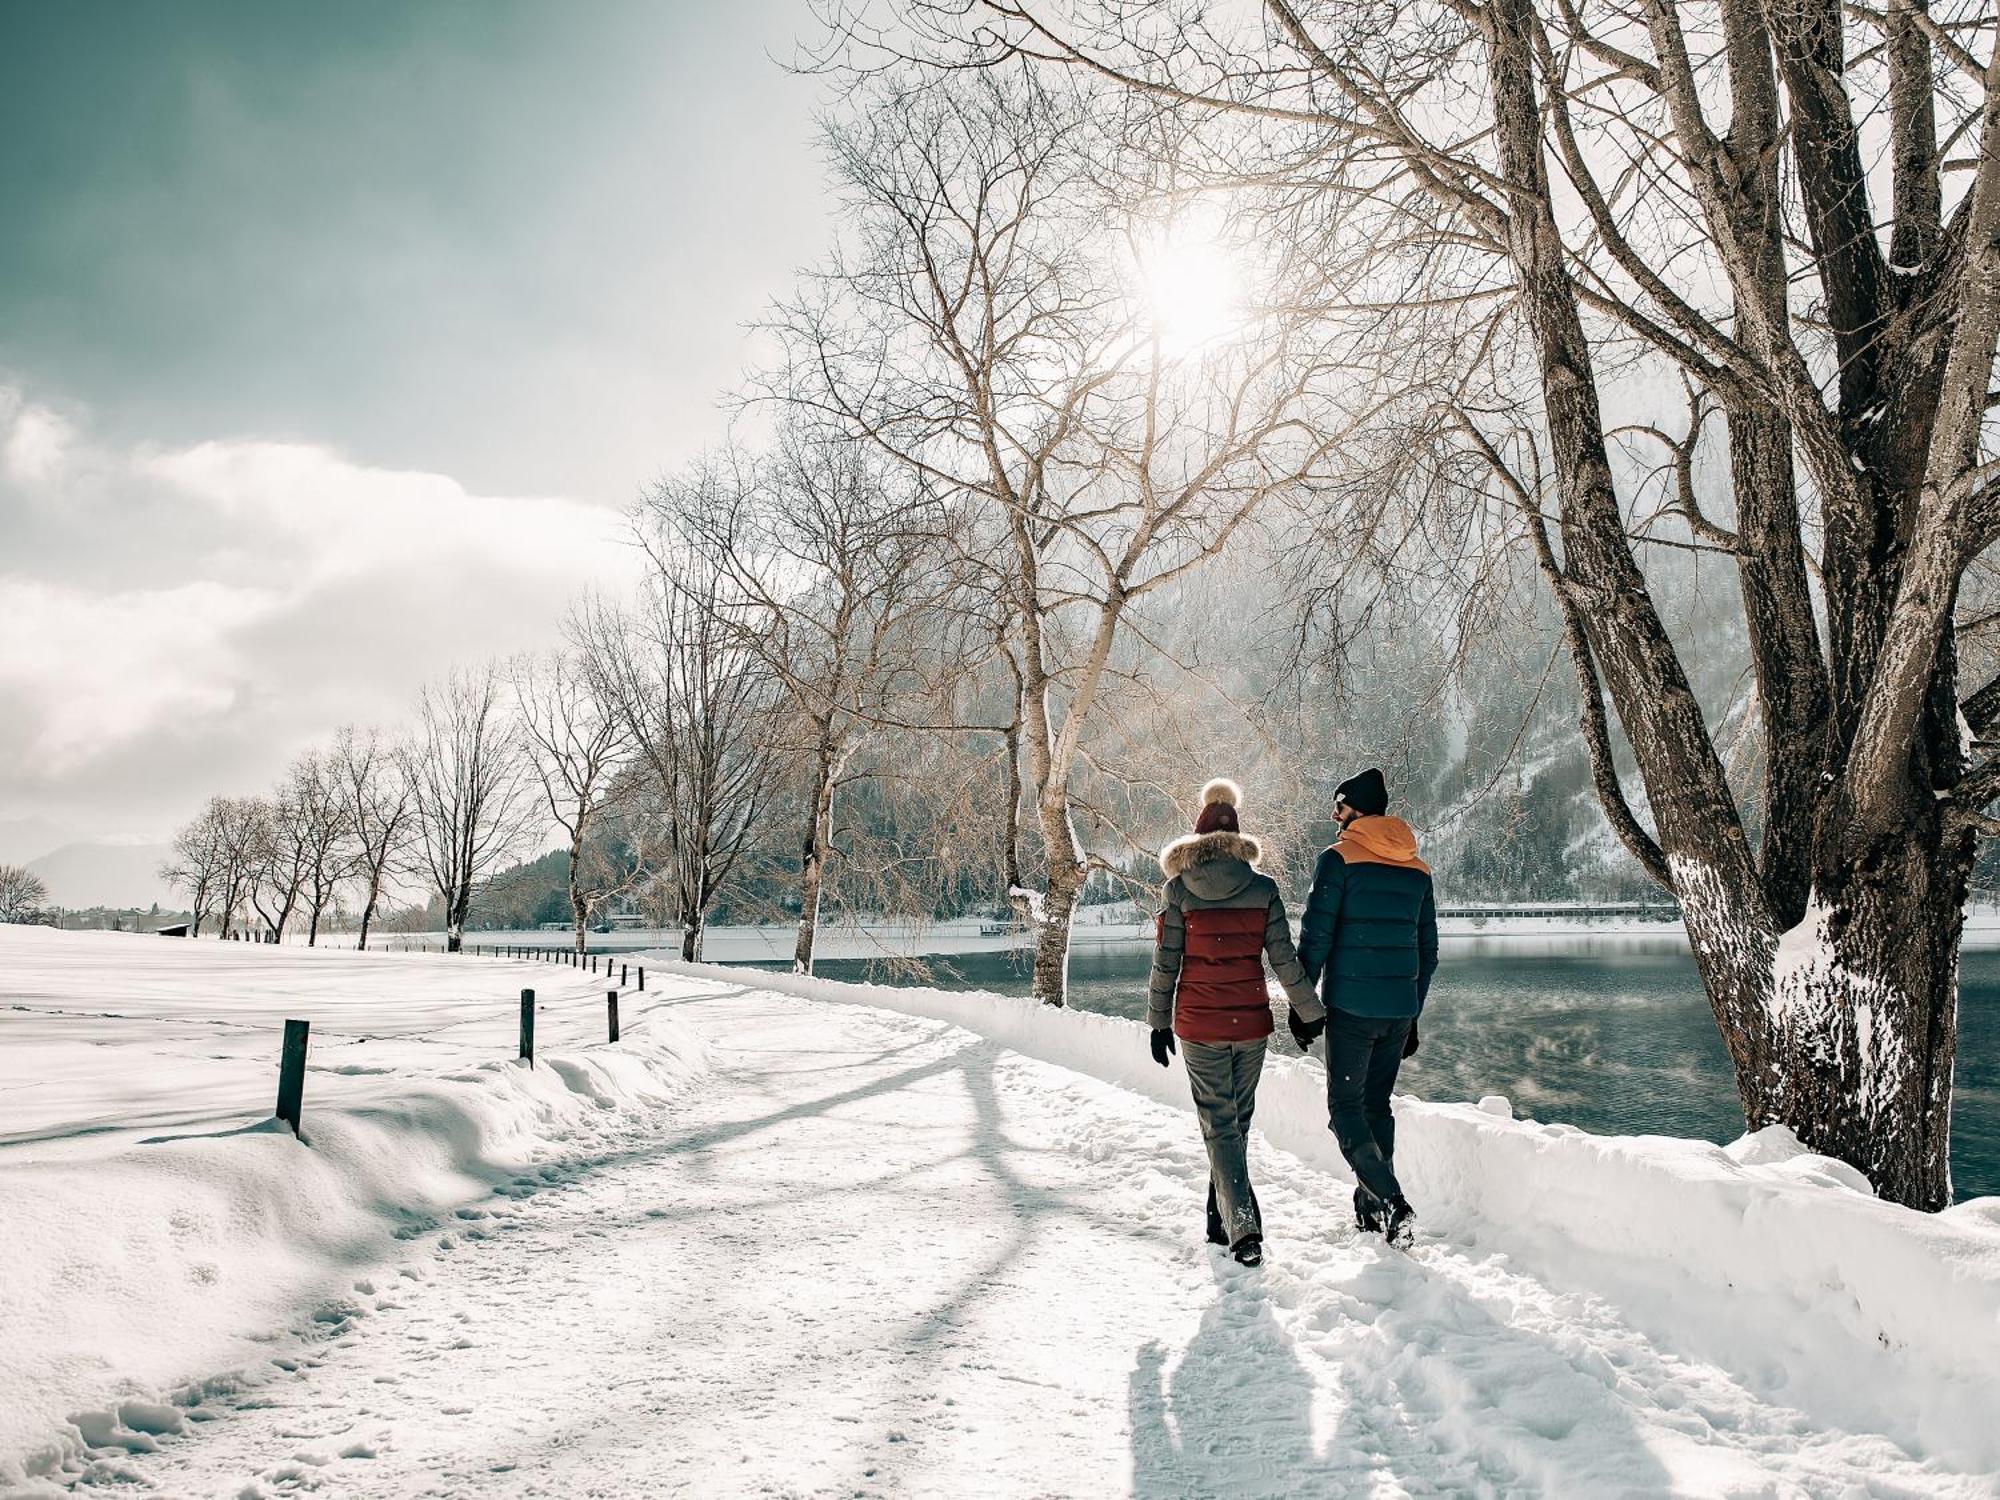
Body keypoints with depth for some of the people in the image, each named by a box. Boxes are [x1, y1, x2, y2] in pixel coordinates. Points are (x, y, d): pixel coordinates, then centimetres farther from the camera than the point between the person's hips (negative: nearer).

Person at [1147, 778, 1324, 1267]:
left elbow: (1165, 964, -4)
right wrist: (1310, 1011, 9)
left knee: (1219, 1124, 4)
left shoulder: (1178, 889, -6)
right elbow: (1284, 959, -2)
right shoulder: (1262, 887, -3)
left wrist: (1159, 1022, 6)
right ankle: (1221, 1220, 29)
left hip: (1198, 1027, -2)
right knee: (1238, 1120, 17)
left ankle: (1243, 1226, -11)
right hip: (1251, 1023, 2)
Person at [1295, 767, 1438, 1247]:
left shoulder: (1340, 858, -7)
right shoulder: (1418, 869, 12)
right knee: (1377, 1103, 16)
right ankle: (1369, 1207, 20)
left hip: (1350, 1005, -6)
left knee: (1346, 1105, 1)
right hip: (1400, 1008, 6)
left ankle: (1390, 1199, -14)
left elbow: (1315, 937, -11)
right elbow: (1428, 950, 15)